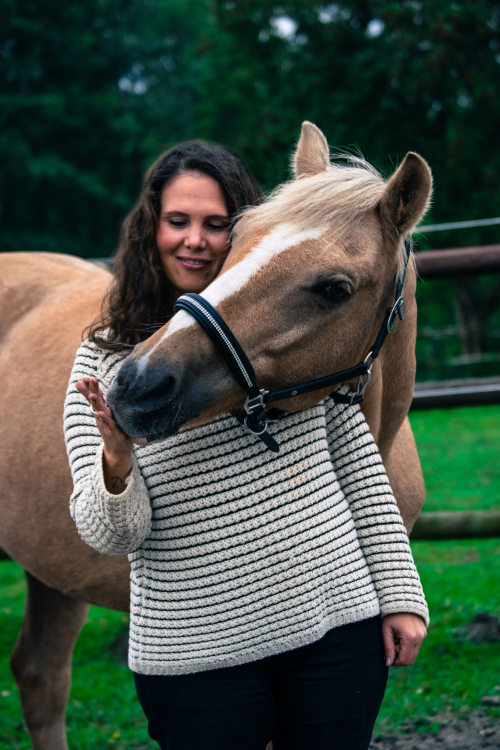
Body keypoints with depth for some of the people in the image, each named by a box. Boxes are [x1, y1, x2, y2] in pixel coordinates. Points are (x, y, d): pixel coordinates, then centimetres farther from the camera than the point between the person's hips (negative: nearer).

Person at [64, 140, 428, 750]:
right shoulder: (105, 360, -2)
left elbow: (358, 463, 9)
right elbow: (111, 537, -7)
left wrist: (400, 595, 6)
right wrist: (116, 464, -28)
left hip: (336, 625, 2)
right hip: (198, 655, -2)